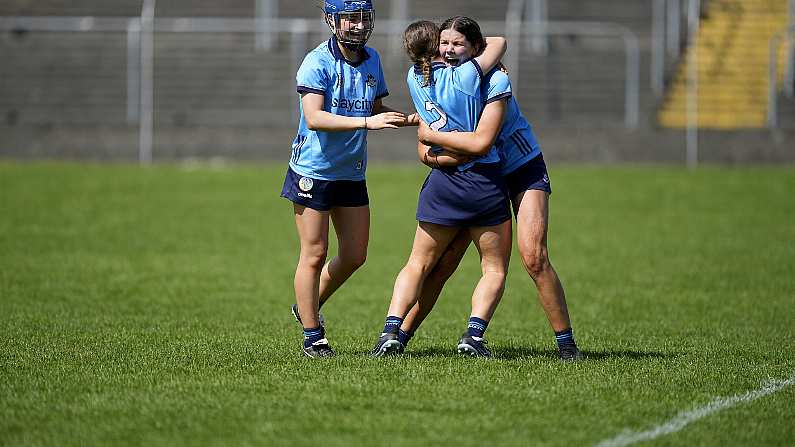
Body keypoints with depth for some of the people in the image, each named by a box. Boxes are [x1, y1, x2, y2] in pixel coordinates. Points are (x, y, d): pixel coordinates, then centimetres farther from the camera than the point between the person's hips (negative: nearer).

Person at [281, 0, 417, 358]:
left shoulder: (371, 60, 5)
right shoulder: (317, 62, -16)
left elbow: (377, 110, 17)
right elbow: (314, 118, -28)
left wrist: (409, 118, -1)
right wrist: (367, 122, -36)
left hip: (352, 174, 7)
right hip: (313, 171, -7)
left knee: (354, 255, 10)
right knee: (314, 254, -2)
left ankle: (308, 306, 32)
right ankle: (312, 337, 7)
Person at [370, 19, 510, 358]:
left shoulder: (414, 79, 2)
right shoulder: (465, 76, -10)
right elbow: (499, 43, 4)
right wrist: (474, 44, 21)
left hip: (442, 183, 3)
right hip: (486, 182, -3)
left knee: (418, 265, 14)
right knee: (494, 270, 9)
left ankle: (390, 331, 0)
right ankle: (474, 333, -9)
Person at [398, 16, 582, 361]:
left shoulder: (494, 80, -24)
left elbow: (481, 141, -34)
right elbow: (424, 152, -9)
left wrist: (432, 136, -24)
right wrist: (455, 155, -29)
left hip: (524, 170, -5)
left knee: (534, 258, -19)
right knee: (441, 262, -1)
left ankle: (566, 342, -8)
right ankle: (400, 336, 8)